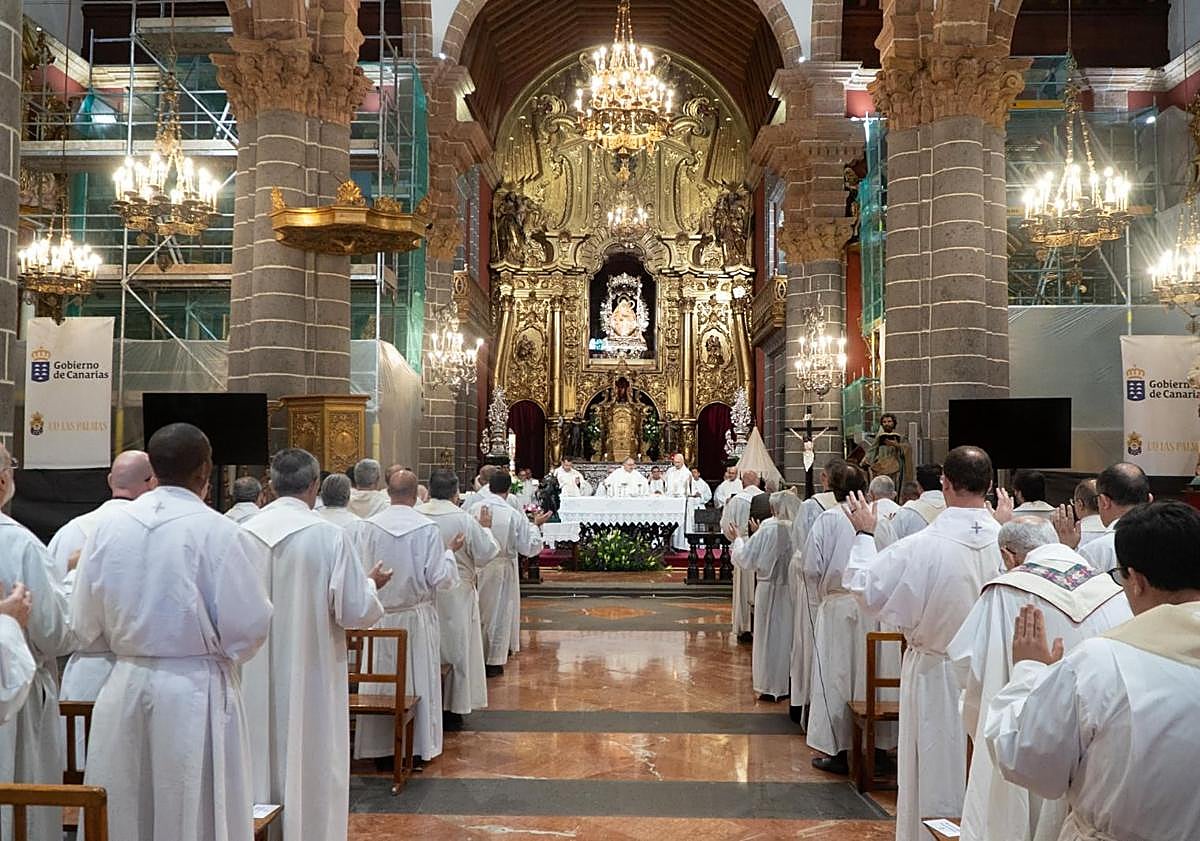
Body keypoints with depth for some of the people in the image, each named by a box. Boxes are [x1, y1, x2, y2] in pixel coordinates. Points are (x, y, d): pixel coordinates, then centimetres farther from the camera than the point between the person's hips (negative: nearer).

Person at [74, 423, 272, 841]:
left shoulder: (109, 528, -3)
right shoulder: (221, 532, -15)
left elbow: (85, 624, 3)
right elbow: (249, 626, -13)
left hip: (125, 686, 4)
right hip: (197, 692, -4)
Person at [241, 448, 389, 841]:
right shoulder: (330, 536, -15)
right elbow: (356, 611, -12)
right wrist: (371, 584, 8)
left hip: (255, 677, 4)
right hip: (310, 675, -3)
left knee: (262, 761, 16)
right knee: (310, 768, 10)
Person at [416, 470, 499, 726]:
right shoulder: (465, 520, -14)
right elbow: (485, 554, -7)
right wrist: (485, 529, 7)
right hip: (456, 595, -2)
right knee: (457, 648, 9)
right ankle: (453, 708, 14)